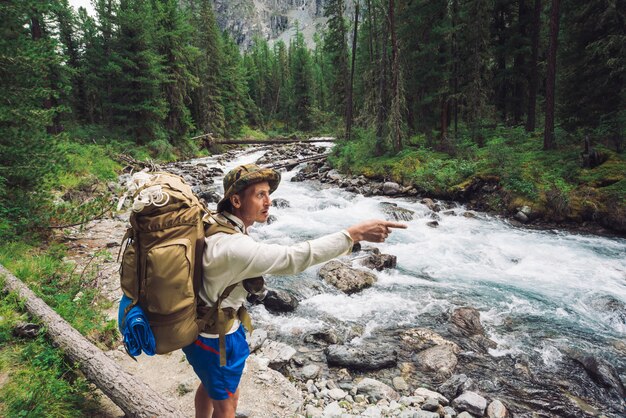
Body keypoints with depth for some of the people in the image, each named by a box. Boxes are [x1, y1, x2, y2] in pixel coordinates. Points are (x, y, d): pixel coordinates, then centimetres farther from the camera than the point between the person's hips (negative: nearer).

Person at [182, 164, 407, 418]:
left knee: (210, 385, 31)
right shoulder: (233, 247, -38)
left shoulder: (216, 223, -8)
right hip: (215, 336, -9)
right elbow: (294, 258, -41)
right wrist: (355, 233, -39)